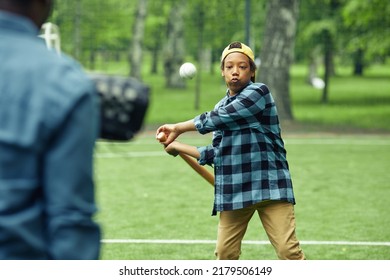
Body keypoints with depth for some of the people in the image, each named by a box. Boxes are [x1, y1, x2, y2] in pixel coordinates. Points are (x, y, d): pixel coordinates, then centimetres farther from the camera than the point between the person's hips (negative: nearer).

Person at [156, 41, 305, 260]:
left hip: (269, 184, -6)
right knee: (225, 253, 4)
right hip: (234, 190, 6)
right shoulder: (222, 106, 15)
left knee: (288, 250, -14)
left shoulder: (259, 92, -8)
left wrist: (178, 128, -2)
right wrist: (178, 146, 21)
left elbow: (215, 120, -14)